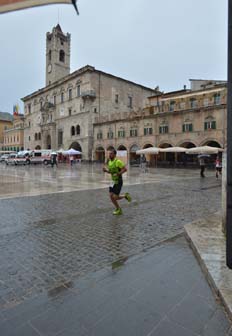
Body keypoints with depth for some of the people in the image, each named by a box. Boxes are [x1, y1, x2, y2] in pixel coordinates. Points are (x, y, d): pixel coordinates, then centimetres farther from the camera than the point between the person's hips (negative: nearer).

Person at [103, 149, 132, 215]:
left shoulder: (118, 161, -18)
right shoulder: (109, 161, 7)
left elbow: (125, 169, -18)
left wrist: (118, 174, -27)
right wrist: (105, 170, -2)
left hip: (118, 182, -8)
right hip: (113, 181, 8)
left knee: (115, 197, -10)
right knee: (111, 196, 0)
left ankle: (125, 196, 19)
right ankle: (118, 210, 17)